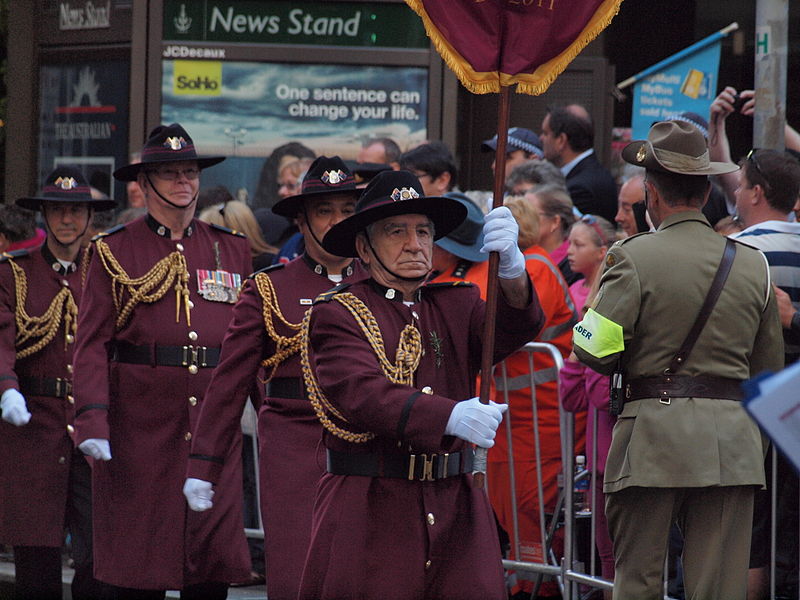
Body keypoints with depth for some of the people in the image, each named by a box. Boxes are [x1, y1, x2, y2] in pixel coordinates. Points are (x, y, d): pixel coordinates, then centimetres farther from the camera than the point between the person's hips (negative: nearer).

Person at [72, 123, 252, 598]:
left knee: (217, 558, -1)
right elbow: (92, 344, -3)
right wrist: (92, 422, -15)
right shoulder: (115, 252, 3)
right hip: (139, 426, -2)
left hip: (215, 421, 3)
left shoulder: (233, 251, 12)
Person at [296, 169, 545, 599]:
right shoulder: (336, 314, 1)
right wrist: (452, 416, -33)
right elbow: (363, 393, -17)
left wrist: (510, 265, -27)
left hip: (455, 512, 4)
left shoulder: (454, 306, 16)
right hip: (369, 514, -4)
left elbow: (514, 329, -5)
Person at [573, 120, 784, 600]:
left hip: (653, 434, -3)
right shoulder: (753, 264, 8)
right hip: (733, 442, 3)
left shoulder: (634, 257, -6)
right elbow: (770, 367, 15)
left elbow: (595, 352, -11)